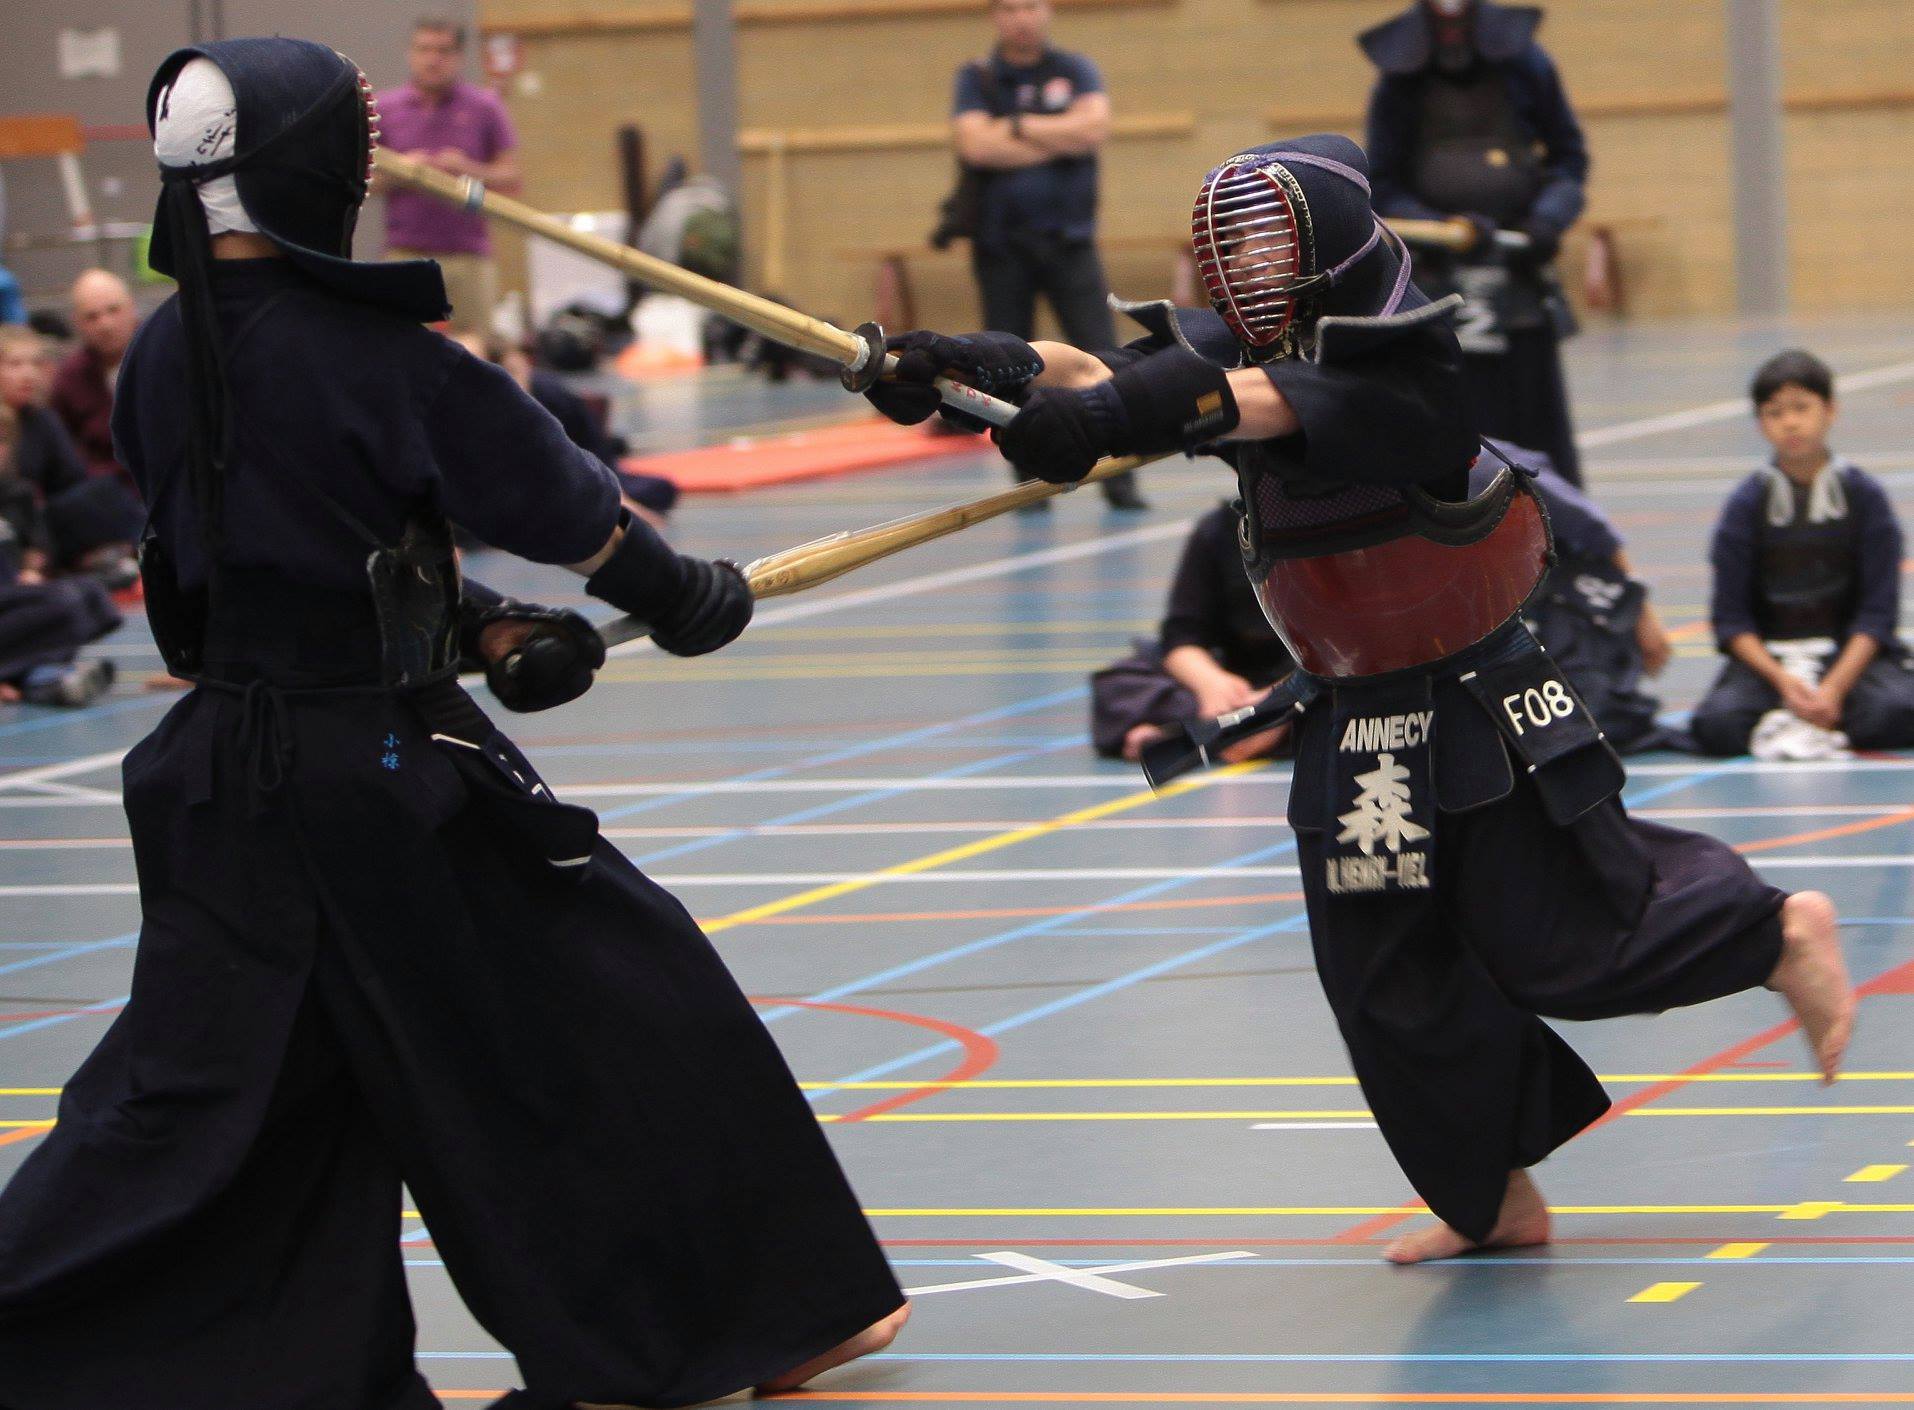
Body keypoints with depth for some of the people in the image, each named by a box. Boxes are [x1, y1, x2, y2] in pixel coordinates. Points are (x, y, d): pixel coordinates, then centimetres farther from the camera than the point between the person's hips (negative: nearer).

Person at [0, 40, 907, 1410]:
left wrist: (482, 628, 14)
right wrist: (680, 593, 12)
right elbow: (557, 505, -6)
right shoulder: (368, 354, -18)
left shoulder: (165, 359, 2)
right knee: (623, 1014, 9)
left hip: (226, 769, 6)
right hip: (386, 765, -6)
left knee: (191, 1090, 13)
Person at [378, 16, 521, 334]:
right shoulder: (385, 109, 8)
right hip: (405, 254, 0)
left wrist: (469, 170, -12)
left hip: (469, 256, 0)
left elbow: (511, 179, 6)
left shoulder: (484, 107, 7)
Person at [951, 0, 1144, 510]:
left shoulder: (1075, 71, 8)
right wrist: (1059, 140, -9)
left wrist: (1019, 127, -9)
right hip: (1001, 246, 0)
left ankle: (1119, 481, -7)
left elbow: (1095, 126, -11)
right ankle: (1029, 481, 12)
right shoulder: (977, 79, 5)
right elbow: (974, 144, -13)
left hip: (1068, 238, 0)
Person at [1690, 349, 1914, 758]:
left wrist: (1836, 686, -19)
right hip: (1767, 658, 0)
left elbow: (1879, 609, -5)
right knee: (1717, 725, -30)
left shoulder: (1864, 494, -2)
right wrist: (1781, 680, -19)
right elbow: (1730, 617, -3)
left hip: (1851, 651, 0)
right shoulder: (1746, 503, -2)